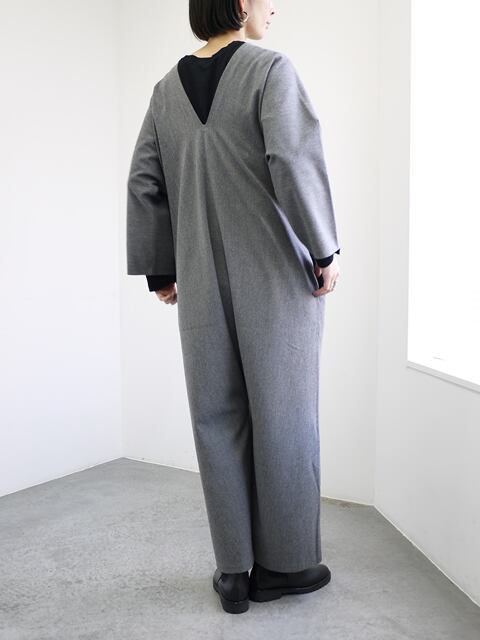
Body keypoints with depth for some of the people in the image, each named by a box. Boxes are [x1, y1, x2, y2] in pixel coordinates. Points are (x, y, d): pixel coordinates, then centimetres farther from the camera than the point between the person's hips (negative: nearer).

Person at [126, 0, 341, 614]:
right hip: (277, 276, -4)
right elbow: (294, 161, -18)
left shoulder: (167, 88, 11)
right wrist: (324, 249, -10)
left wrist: (160, 270, 14)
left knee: (217, 419, 9)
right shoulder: (271, 68, -5)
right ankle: (285, 563, 20)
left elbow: (144, 184, 9)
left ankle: (234, 571, 18)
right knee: (282, 416, 7)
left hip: (202, 282, 5)